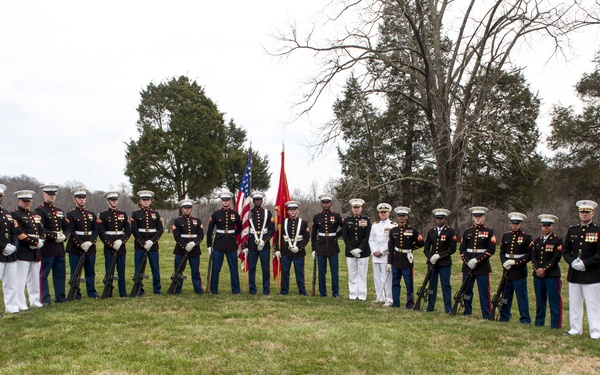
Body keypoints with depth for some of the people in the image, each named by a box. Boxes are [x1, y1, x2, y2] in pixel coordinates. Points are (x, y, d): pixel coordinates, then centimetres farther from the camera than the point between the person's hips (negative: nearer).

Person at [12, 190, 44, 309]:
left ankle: (35, 301, 23)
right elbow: (19, 233, -16)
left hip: (36, 252, 7)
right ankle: (20, 305, 0)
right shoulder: (15, 215, -5)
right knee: (20, 280, -4)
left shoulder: (36, 215, 18)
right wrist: (35, 241, -18)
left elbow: (42, 231, 16)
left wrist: (41, 241, -5)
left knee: (35, 279, 14)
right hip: (22, 253, -7)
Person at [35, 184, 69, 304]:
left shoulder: (60, 211, 18)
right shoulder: (40, 211, -3)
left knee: (60, 274, 10)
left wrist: (64, 235, -2)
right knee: (43, 275, -1)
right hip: (47, 248, -7)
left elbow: (67, 227, 18)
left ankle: (60, 297, 18)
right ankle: (45, 299, 6)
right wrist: (54, 235, -19)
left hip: (59, 248, 7)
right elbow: (40, 229, -14)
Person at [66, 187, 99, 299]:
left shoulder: (92, 214, 14)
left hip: (90, 248, 4)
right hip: (75, 249, -4)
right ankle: (75, 294, 9)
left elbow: (96, 231, 7)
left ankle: (92, 292, 17)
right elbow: (71, 232, -9)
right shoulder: (70, 214, 0)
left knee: (90, 272, 9)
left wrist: (90, 242, -10)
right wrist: (81, 244, -18)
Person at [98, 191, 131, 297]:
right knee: (109, 272, 1)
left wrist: (121, 241, -10)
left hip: (121, 248, 3)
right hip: (109, 248, -2)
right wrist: (111, 244, -14)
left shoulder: (123, 214, 10)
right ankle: (108, 294, 8)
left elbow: (128, 231, 6)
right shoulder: (103, 215, 1)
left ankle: (123, 293, 13)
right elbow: (101, 233, -5)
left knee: (121, 271, 6)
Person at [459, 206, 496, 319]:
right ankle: (467, 313, 21)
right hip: (468, 266, 3)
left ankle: (487, 316, 5)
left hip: (483, 267, -3)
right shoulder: (467, 232, 11)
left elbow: (491, 249, -7)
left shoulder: (489, 231, 2)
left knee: (484, 292, -1)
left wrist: (477, 260, -15)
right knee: (467, 291, 9)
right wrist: (467, 261, -10)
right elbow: (462, 249, 7)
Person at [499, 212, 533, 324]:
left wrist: (515, 262, -16)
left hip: (520, 272, -5)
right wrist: (504, 263, -6)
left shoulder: (527, 237, -3)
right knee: (506, 295, 11)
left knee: (522, 296, 0)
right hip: (507, 271, 5)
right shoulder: (506, 236, 12)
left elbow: (529, 255, -7)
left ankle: (525, 319, 9)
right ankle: (504, 317, 21)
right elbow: (502, 252, 13)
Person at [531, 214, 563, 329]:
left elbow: (556, 258, -11)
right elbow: (533, 256, 8)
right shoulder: (537, 240, 13)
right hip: (538, 275, 5)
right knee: (539, 299, 11)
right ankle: (539, 322, 20)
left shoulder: (557, 240, -3)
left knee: (554, 300, -1)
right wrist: (537, 269, -8)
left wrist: (544, 269, -15)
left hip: (552, 275, -5)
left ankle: (556, 324, 5)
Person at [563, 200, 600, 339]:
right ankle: (575, 329, 21)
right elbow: (565, 250, 9)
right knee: (574, 303, 11)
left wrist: (585, 263, -17)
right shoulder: (572, 230, 10)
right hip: (574, 273, 5)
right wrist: (572, 261, -9)